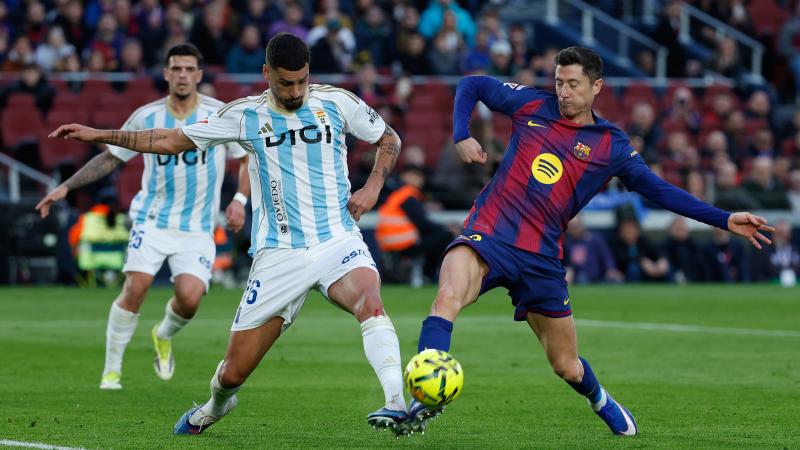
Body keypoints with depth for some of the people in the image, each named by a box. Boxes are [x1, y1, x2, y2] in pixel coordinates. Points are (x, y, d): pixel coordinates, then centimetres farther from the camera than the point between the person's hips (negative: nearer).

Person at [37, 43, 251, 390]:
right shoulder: (146, 117, 0)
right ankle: (111, 370, -1)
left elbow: (248, 158, 8)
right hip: (153, 218, 0)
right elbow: (110, 157, 9)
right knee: (135, 287, -17)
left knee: (189, 297, -19)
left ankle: (164, 336, 18)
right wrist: (66, 187, 2)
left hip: (197, 228, 0)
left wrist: (240, 200, -7)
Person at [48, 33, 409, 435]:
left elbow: (389, 139, 17)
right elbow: (173, 140, 10)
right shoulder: (246, 115, 3)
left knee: (370, 302, -36)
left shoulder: (336, 102, 3)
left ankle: (396, 405, -43)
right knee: (233, 372, 2)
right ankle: (215, 407, 38)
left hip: (337, 240, -1)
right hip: (279, 256, 1)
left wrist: (374, 185, -1)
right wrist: (98, 135, 6)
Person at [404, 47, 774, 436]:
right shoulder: (532, 105, 5)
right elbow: (471, 86, 17)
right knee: (448, 296, -35)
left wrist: (724, 220, 2)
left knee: (568, 367, 10)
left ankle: (599, 400, 46)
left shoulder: (610, 146, 5)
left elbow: (658, 190, 8)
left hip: (541, 257, 1)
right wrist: (461, 137, 1)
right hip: (488, 233, -1)